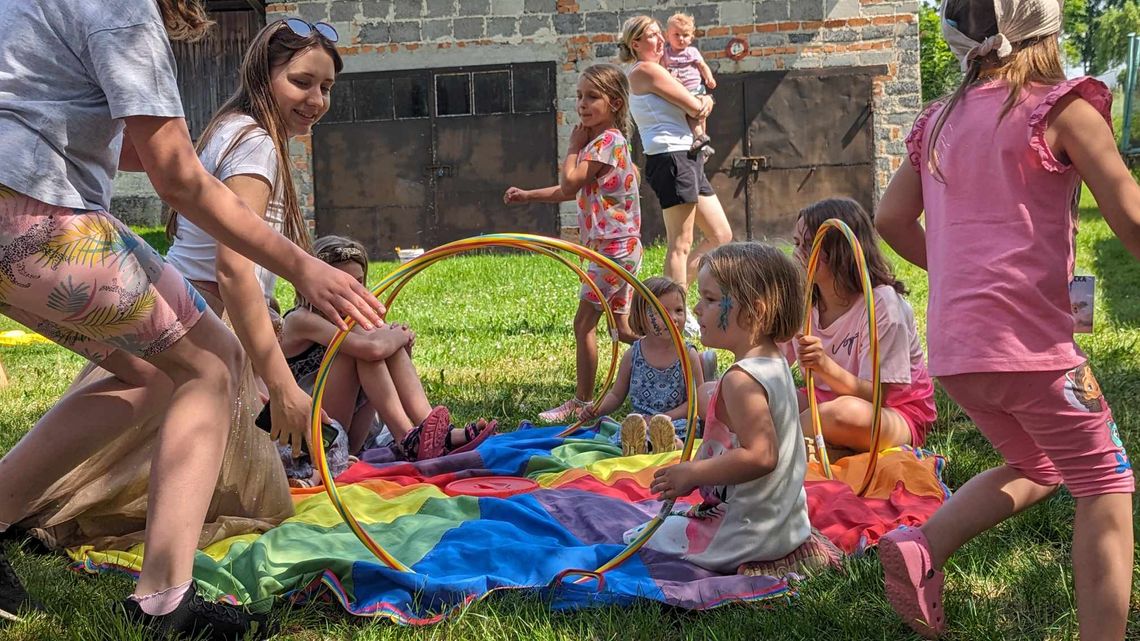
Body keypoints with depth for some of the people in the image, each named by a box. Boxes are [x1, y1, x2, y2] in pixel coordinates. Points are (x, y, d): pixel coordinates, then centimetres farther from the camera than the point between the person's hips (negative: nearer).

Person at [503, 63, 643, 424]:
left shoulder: (607, 140, -15)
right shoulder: (604, 141, 17)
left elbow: (570, 183, -21)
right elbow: (571, 191, 24)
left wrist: (574, 147, -6)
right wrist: (527, 196, 19)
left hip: (613, 247, -10)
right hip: (621, 246, 10)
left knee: (584, 322, -4)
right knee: (623, 327, 15)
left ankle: (582, 402, 1)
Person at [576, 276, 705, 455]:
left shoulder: (688, 355, 1)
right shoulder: (632, 355, 7)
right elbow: (617, 395, 16)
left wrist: (667, 417, -14)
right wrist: (597, 410, -4)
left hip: (676, 422, -2)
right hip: (637, 422, 2)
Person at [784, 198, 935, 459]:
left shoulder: (882, 303, -19)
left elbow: (875, 396, -24)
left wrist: (825, 366, -39)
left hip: (895, 413, -5)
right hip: (826, 401, 5)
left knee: (849, 412, -39)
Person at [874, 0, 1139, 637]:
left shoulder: (940, 120, 12)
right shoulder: (1060, 108, -5)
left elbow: (891, 219, 13)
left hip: (952, 348, 7)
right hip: (1029, 343, -6)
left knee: (1035, 470, 24)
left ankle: (919, 548, 5)